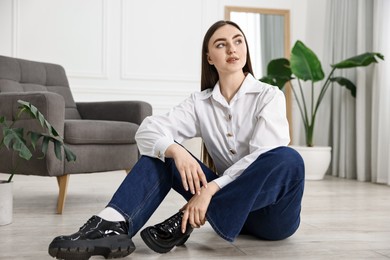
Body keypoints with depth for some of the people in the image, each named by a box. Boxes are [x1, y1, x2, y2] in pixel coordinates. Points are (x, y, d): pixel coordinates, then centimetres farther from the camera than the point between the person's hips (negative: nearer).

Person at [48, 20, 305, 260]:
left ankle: (187, 220, -29)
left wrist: (210, 189, -31)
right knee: (163, 150, -11)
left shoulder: (270, 96, -6)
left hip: (272, 212, -2)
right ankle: (114, 225, -34)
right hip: (231, 202, 3)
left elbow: (263, 157, -20)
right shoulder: (200, 102, 3)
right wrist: (176, 151, -32)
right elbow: (147, 131, -10)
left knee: (289, 159, -34)